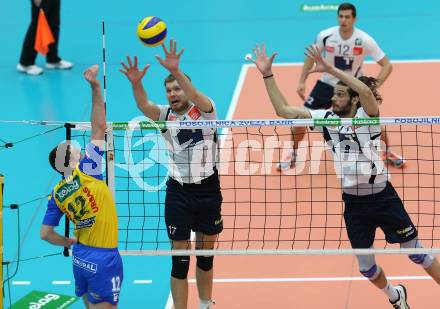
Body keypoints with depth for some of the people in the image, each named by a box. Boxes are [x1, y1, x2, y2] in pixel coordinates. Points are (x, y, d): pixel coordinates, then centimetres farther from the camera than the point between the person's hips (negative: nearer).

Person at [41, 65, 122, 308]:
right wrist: (96, 88, -10)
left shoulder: (56, 195, 4)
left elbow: (45, 234, 4)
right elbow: (99, 128, -11)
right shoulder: (86, 171, -11)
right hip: (103, 259, -6)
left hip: (80, 258, 6)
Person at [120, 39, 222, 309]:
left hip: (208, 189, 0)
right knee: (180, 258, -1)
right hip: (179, 192, 1)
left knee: (206, 253, 13)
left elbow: (195, 96, -25)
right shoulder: (166, 115, 2)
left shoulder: (205, 110, -3)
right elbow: (144, 106, -17)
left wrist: (176, 70, -42)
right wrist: (136, 83, -39)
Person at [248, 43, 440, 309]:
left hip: (383, 196, -4)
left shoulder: (367, 116, -10)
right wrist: (267, 75, -7)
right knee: (367, 267, 12)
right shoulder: (327, 118, 2)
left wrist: (329, 68, -36)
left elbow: (366, 90, -33)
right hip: (353, 202, 4)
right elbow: (283, 110, 0)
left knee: (417, 253, 5)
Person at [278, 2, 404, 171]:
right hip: (327, 84, 1)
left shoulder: (364, 40, -23)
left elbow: (387, 65, -17)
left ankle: (388, 152, 20)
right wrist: (302, 82, -4)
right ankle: (293, 155, 19)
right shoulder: (325, 36, -18)